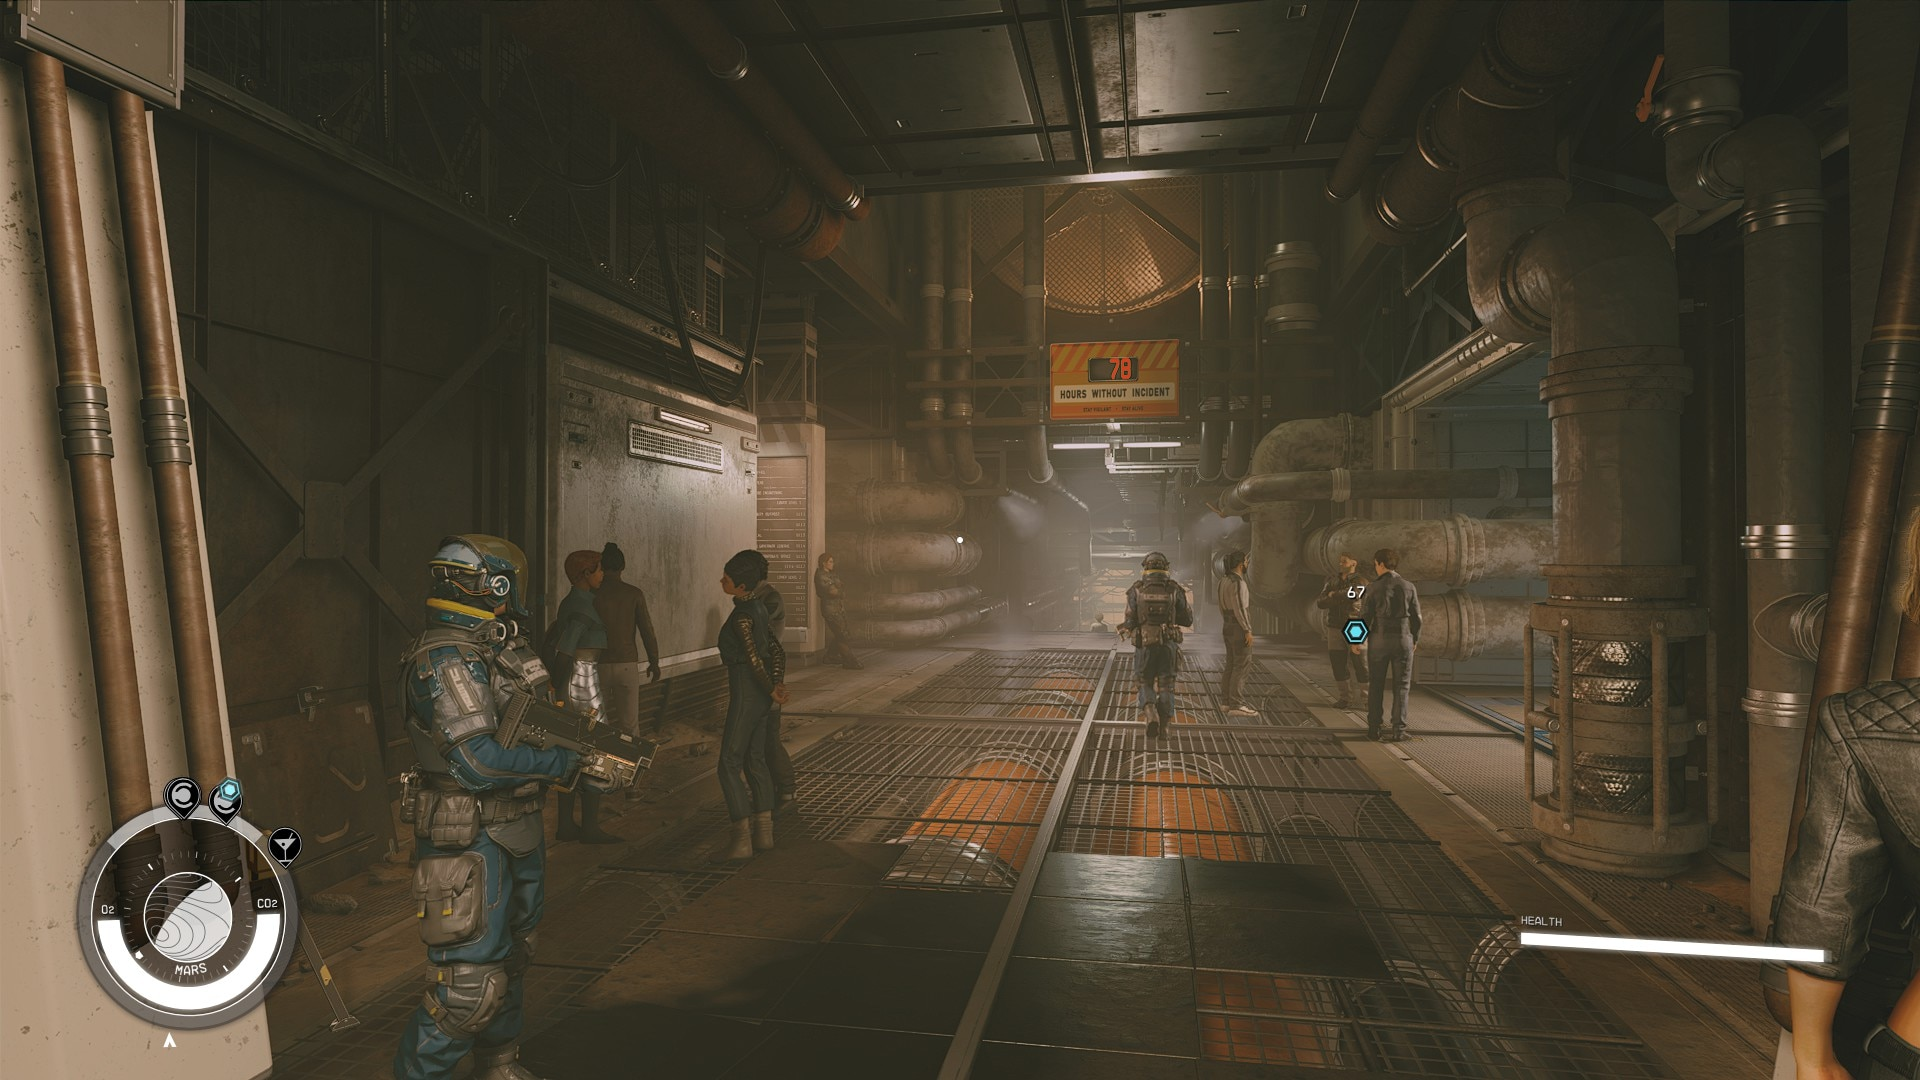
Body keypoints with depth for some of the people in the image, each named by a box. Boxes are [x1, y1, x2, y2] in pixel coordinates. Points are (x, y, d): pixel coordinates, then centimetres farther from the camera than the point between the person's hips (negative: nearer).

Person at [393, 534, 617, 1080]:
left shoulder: (499, 650, 8)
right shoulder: (445, 660, -21)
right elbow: (479, 764, -29)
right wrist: (568, 760, -20)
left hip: (517, 830, 10)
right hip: (470, 841, -10)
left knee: (512, 956, 22)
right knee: (471, 983, -5)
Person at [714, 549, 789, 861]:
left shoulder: (741, 616, -19)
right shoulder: (757, 608, 10)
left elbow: (754, 659, -20)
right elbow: (778, 652, 10)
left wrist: (772, 690, -9)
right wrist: (778, 683, -1)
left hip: (745, 693, -9)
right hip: (759, 696, 9)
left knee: (729, 765, -3)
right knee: (755, 761, 15)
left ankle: (741, 840, -2)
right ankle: (763, 832, 21)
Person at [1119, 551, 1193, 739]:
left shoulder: (1136, 590, -5)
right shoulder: (1175, 590, -2)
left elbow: (1130, 622, -7)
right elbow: (1187, 620, 4)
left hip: (1144, 645, -1)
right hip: (1169, 645, 1)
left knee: (1146, 684, 13)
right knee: (1165, 686, 13)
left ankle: (1151, 713, -13)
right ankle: (1165, 725, 12)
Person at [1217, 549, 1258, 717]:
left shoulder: (1225, 580, 12)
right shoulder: (1237, 582, -18)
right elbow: (1239, 608, -22)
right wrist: (1248, 631, -20)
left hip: (1228, 627, 10)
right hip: (1239, 628, -10)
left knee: (1232, 665, 13)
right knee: (1242, 666, -8)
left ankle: (1227, 701, 16)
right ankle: (1237, 705, -10)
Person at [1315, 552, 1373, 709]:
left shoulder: (1361, 582, -2)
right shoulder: (1332, 582, 10)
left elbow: (1353, 593, -23)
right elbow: (1320, 603, 0)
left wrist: (1334, 596, -9)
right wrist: (1342, 598, -15)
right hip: (1335, 628, 4)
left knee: (1362, 665, -4)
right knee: (1338, 665, 5)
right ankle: (1345, 698, 15)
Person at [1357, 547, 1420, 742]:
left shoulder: (1373, 589, -8)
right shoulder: (1409, 587, -3)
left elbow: (1364, 618, -7)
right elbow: (1416, 617, 2)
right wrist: (1415, 639, 18)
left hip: (1379, 640, -1)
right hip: (1403, 640, 1)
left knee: (1376, 685, 10)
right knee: (1401, 687, 6)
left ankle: (1373, 728, 12)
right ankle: (1398, 731, 1)